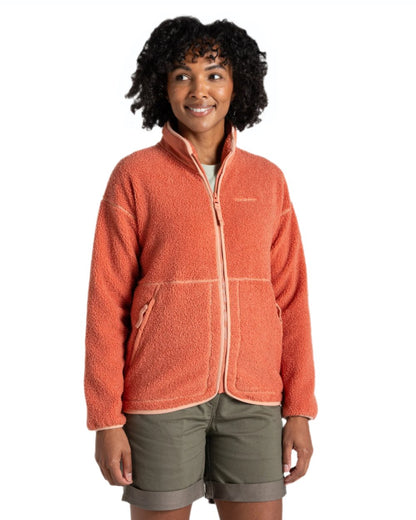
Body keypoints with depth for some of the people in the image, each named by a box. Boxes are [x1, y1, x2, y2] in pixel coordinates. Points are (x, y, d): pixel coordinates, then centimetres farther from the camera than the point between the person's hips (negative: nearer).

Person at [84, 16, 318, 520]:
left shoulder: (268, 180, 7)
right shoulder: (134, 176, -1)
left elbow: (289, 297, 7)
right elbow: (107, 303, -2)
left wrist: (299, 409, 3)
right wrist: (106, 420, -5)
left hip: (252, 399, 3)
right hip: (161, 398, -2)